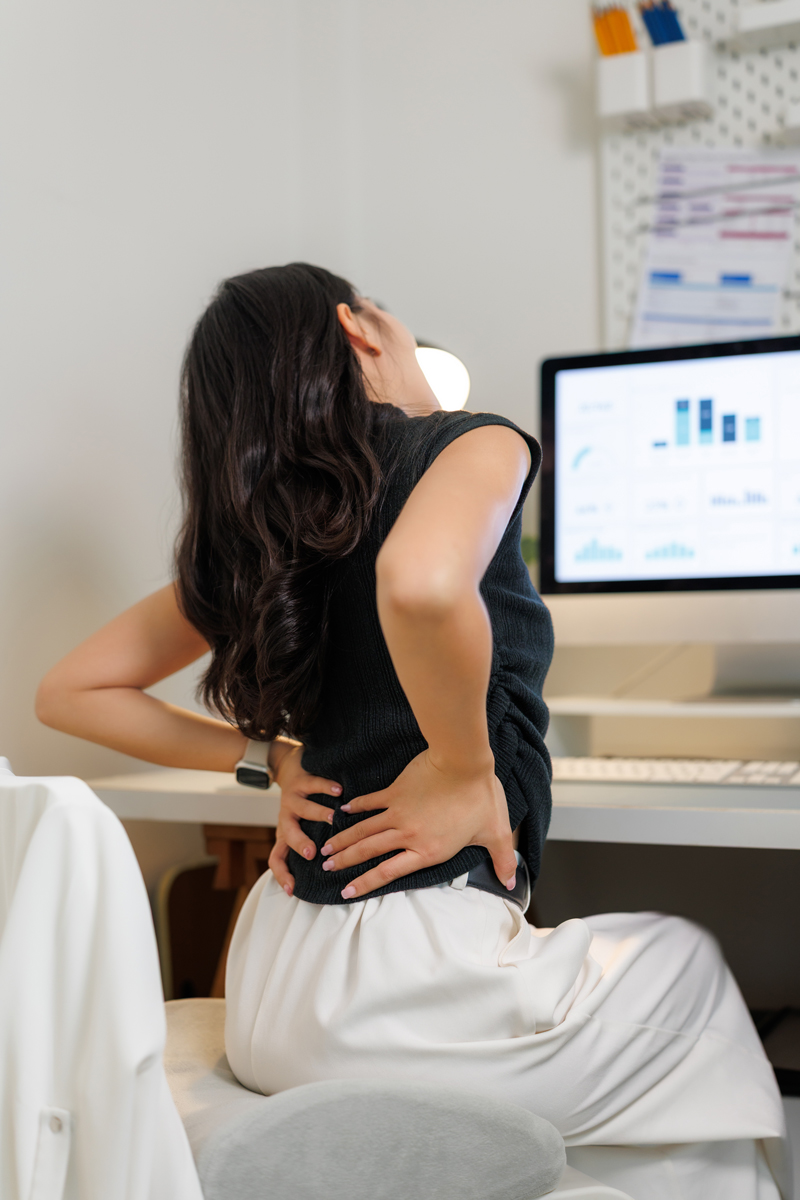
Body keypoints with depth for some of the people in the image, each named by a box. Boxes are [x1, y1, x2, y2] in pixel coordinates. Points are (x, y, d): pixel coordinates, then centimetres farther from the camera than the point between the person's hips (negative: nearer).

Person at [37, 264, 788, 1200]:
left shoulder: (245, 539, 9)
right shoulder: (475, 446, -9)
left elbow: (70, 691, 16)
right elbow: (419, 583, -33)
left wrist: (271, 757, 10)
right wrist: (464, 770, -16)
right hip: (408, 975, -7)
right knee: (682, 960, 22)